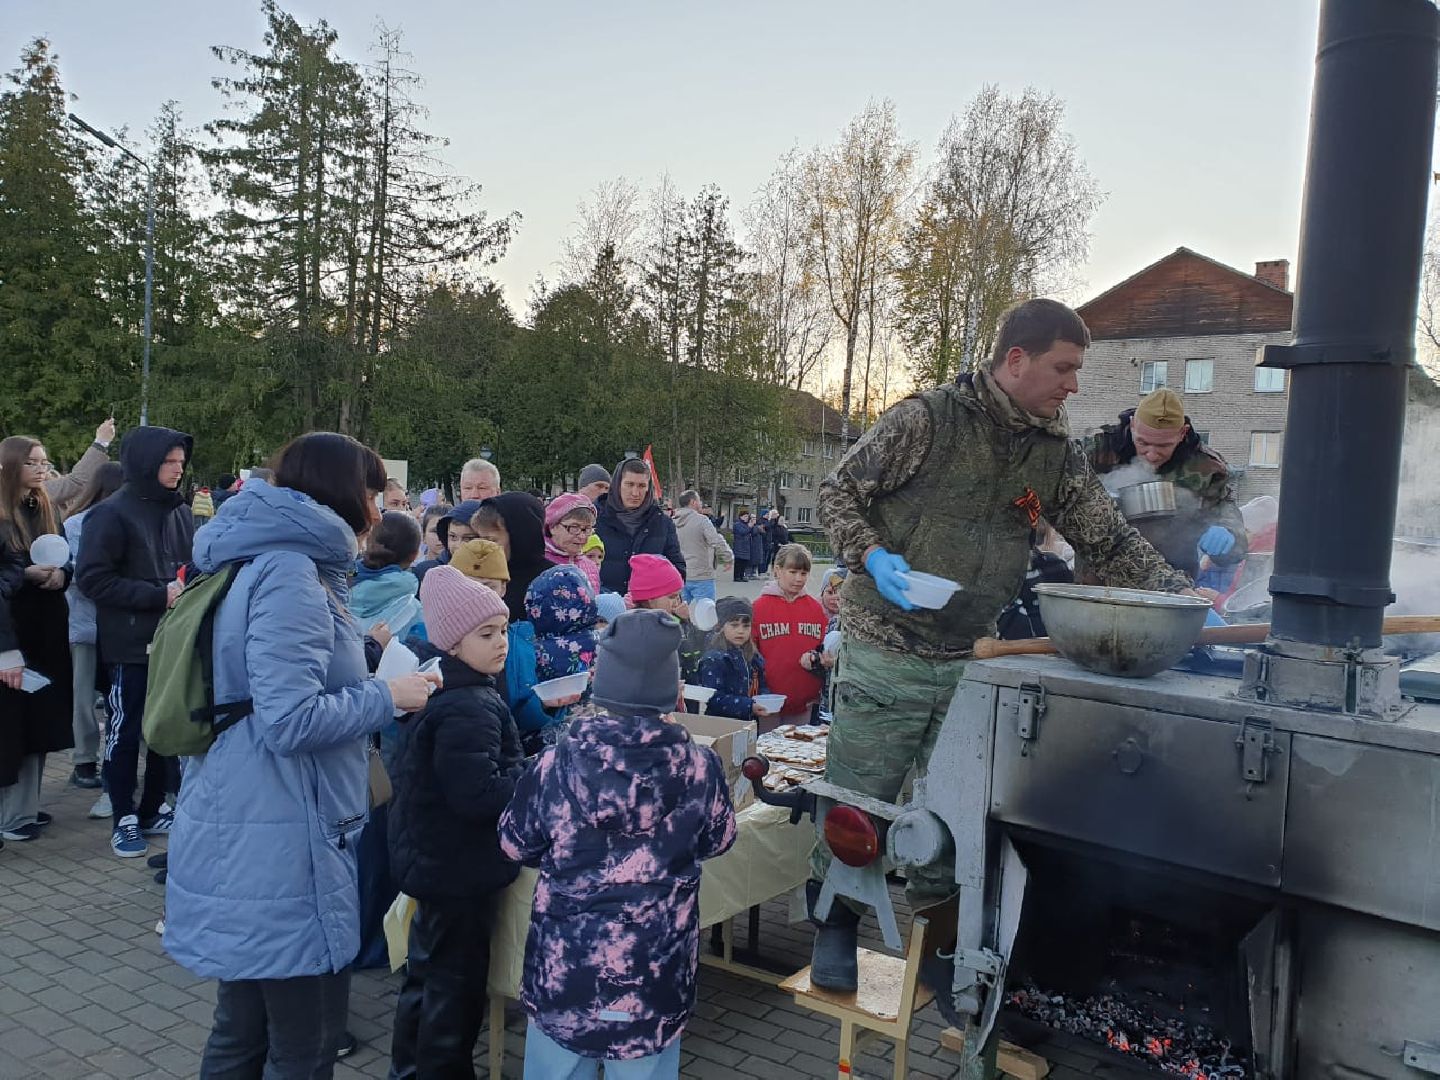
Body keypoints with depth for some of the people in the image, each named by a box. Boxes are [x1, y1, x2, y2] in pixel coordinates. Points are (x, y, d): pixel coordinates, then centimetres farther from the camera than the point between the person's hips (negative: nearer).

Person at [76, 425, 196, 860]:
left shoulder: (180, 511, 7)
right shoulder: (112, 513, -10)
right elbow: (92, 578, -14)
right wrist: (158, 595, -19)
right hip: (131, 642, -5)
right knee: (125, 731, 5)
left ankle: (153, 810, 25)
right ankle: (124, 820, 17)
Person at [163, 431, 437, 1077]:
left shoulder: (263, 563, 13)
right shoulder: (290, 574, -19)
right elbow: (292, 720, -25)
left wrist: (367, 679, 15)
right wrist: (388, 696, -12)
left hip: (247, 834, 10)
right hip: (281, 847, -10)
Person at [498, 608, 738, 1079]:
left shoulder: (556, 763, -15)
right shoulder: (699, 767, -14)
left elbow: (515, 845, 1)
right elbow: (717, 842, 5)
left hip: (566, 961, 0)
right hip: (655, 968, 0)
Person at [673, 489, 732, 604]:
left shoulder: (672, 522, 5)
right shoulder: (701, 520, -12)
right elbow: (718, 543, -17)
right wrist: (728, 557, -1)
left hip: (680, 576, 6)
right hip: (701, 577, -6)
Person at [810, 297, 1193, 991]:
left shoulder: (1058, 456, 6)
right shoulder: (924, 420, -10)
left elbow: (1112, 545, 10)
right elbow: (837, 493, -5)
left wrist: (1183, 597, -1)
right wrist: (874, 558, -20)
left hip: (972, 663, 5)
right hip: (886, 653, -5)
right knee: (858, 801, 5)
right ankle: (836, 925, 26)